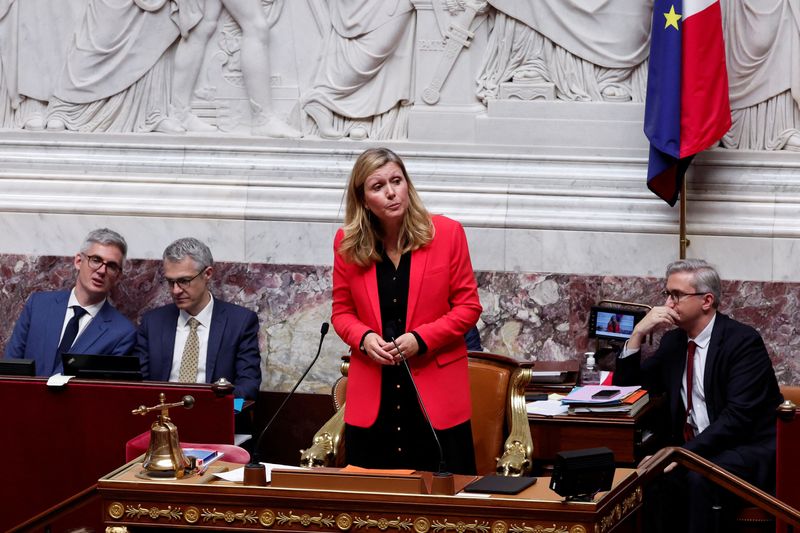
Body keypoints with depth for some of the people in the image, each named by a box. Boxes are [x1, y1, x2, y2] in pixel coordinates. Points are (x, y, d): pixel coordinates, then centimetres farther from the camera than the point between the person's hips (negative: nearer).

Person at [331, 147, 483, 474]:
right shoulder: (347, 244, 3)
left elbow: (468, 306, 1)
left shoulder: (447, 233, -3)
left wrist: (421, 338, -13)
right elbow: (342, 312, 13)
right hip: (371, 397, 2)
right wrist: (364, 338, -9)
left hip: (436, 393, -2)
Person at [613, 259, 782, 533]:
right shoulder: (674, 340, 10)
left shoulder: (743, 340, -12)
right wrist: (639, 333, -2)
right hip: (691, 448, 6)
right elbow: (626, 384, 14)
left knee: (700, 478, -35)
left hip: (747, 450, -6)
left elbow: (738, 415, -21)